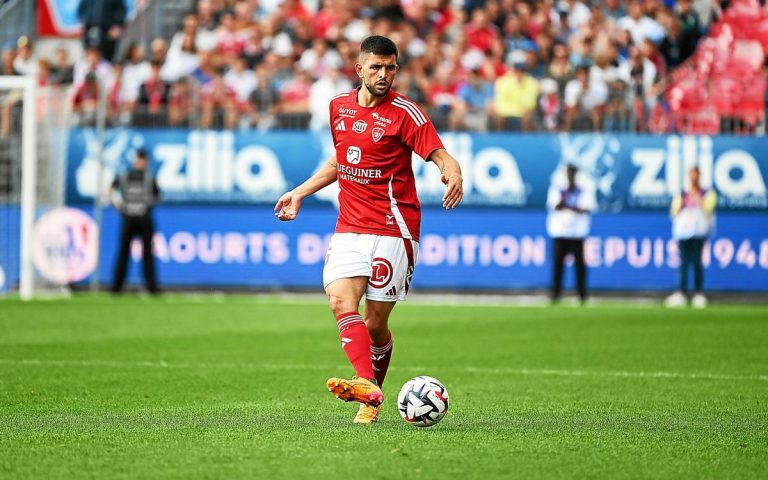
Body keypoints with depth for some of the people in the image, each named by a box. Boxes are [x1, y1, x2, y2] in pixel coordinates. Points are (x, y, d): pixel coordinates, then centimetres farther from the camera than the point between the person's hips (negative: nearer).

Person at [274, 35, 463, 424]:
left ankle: (371, 397, 17)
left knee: (376, 323, -1)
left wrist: (453, 175, -35)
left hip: (393, 229, -4)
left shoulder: (405, 113, -6)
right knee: (340, 299, -21)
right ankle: (367, 386, -33)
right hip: (349, 227, 4)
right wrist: (300, 193, 25)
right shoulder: (339, 107, 11)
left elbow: (441, 156, -13)